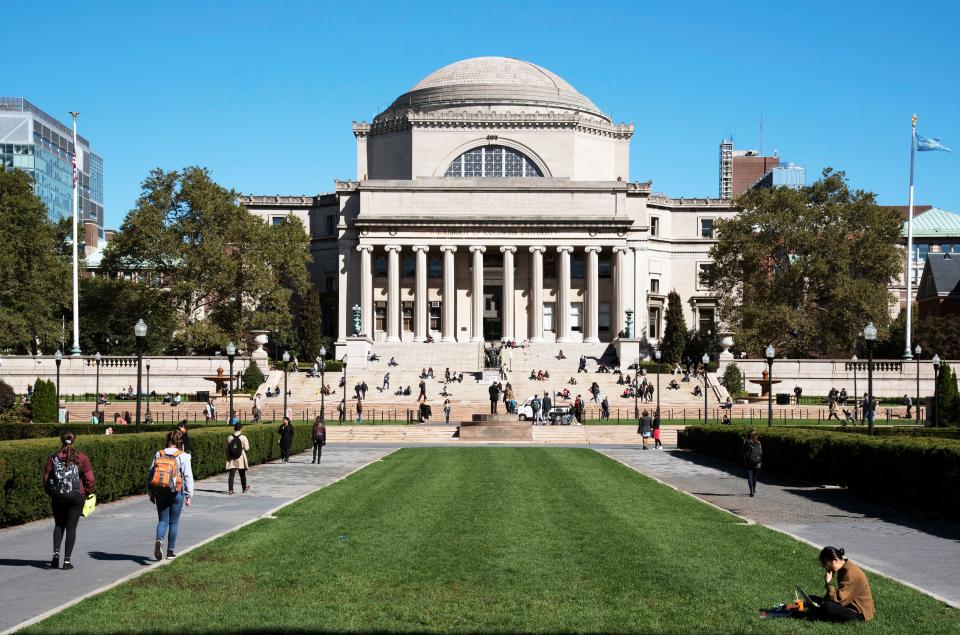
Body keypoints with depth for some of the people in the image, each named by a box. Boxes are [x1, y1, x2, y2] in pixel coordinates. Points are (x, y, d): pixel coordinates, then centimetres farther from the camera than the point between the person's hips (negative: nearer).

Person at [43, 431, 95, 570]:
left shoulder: (54, 457, -1)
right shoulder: (81, 457, -5)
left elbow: (46, 478, 0)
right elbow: (89, 478, -6)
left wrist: (50, 493, 14)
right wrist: (87, 493, 9)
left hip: (58, 497, 1)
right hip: (76, 496, -1)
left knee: (59, 525, 18)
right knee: (71, 527, 5)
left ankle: (56, 552, -2)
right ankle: (67, 560, 3)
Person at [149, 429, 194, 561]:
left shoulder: (158, 455, 3)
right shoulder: (183, 456, -7)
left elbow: (151, 475, 6)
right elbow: (188, 477, -9)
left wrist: (151, 494, 14)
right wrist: (189, 496, -3)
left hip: (160, 493, 2)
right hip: (176, 493, -2)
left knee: (162, 520, 10)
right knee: (174, 522, 10)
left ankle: (159, 540, -19)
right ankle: (170, 551, 14)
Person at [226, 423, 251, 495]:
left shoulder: (229, 438, -1)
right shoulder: (243, 437, -10)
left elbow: (227, 449, 3)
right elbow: (246, 448, -10)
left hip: (232, 459, 1)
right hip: (241, 459, -1)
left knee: (231, 474, 0)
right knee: (242, 475, 15)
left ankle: (230, 489, -11)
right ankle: (244, 488, 29)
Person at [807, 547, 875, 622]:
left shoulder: (850, 573, -24)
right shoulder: (842, 569, 7)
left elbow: (839, 599, -29)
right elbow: (840, 593, 14)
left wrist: (828, 583, -22)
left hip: (860, 613, -11)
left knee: (827, 607, -36)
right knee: (812, 599, 8)